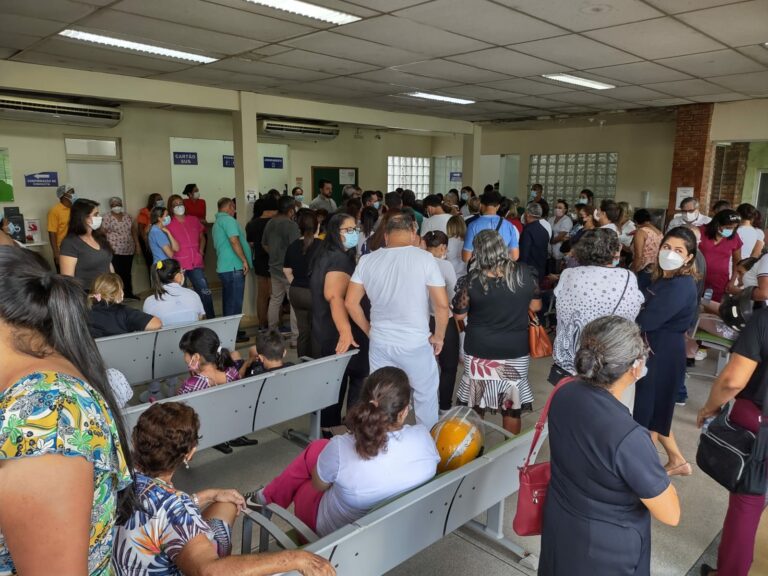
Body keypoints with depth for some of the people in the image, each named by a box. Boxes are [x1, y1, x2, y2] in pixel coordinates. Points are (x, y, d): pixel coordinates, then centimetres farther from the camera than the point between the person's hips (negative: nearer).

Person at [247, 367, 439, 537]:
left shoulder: (340, 449, -34)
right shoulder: (423, 437, -26)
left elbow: (318, 485, -11)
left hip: (340, 532, -3)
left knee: (316, 449, 16)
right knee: (320, 448, 14)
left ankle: (270, 498, 38)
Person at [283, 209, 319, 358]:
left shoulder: (292, 246, 2)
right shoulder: (320, 245, -13)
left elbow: (287, 271, 10)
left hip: (295, 293, 5)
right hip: (314, 293, -5)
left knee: (303, 331, 15)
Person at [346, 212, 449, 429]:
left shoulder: (367, 260, -2)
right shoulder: (424, 258, -12)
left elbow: (351, 303, 2)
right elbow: (442, 305, -13)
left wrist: (370, 331, 12)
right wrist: (438, 336, 1)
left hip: (380, 343, 4)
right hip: (416, 344, -3)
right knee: (426, 396, 16)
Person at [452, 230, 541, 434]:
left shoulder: (472, 280, -15)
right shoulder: (525, 272, -9)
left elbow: (459, 315, -4)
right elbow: (536, 306, 3)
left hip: (479, 349, -1)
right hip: (516, 349, 2)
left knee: (475, 404, 16)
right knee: (512, 405, 15)